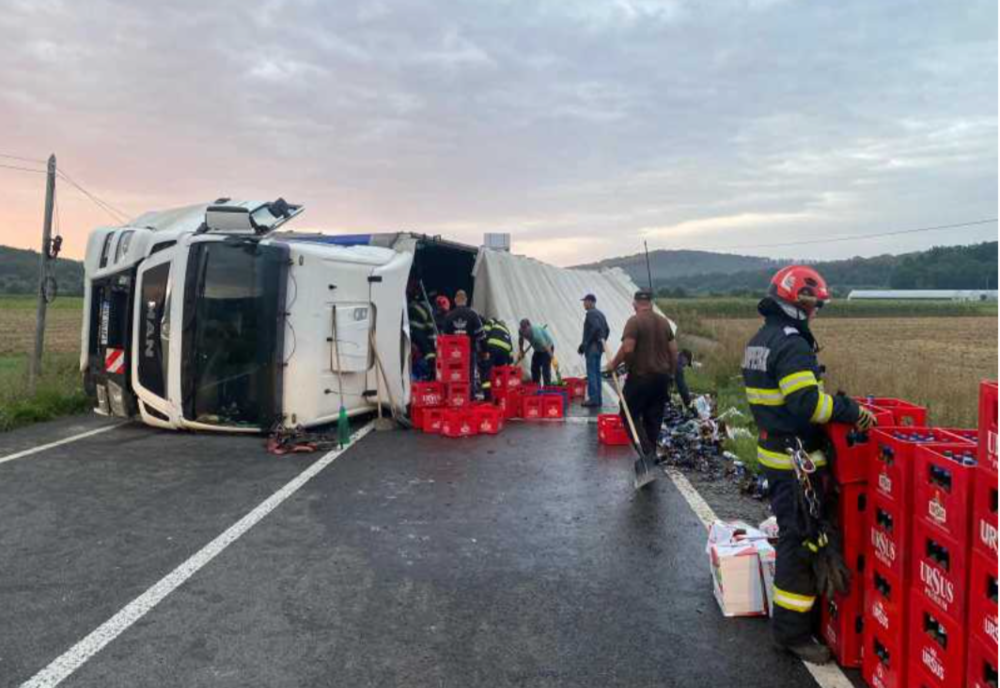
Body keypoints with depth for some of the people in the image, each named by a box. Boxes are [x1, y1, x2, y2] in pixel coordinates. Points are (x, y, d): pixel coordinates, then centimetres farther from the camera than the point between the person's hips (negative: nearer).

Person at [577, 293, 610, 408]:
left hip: (591, 348, -9)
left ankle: (593, 399, -6)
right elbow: (607, 330, 17)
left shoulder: (590, 314, -11)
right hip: (599, 348, 9)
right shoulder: (601, 314, 17)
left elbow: (595, 328, -23)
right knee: (597, 373, 12)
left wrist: (584, 345, -20)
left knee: (591, 374, -7)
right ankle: (598, 399, 16)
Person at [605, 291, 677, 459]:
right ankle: (651, 453, 18)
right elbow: (673, 350, 12)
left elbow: (627, 348, -21)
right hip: (662, 377, 6)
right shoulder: (664, 322, 9)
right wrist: (671, 373, 21)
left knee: (630, 414, 2)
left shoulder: (634, 321, -11)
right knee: (654, 417, 13)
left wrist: (614, 364, -7)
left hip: (640, 377, -6)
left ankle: (645, 450, -11)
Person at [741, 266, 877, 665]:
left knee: (791, 536, 22)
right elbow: (808, 403, -28)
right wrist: (853, 411, -18)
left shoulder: (760, 341, 12)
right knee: (802, 542, -1)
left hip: (773, 451, 10)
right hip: (796, 462, -10)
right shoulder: (792, 345, -20)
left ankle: (788, 617, 36)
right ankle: (792, 632, 9)